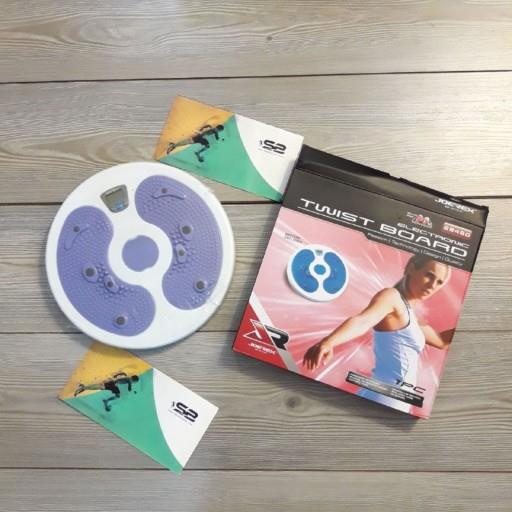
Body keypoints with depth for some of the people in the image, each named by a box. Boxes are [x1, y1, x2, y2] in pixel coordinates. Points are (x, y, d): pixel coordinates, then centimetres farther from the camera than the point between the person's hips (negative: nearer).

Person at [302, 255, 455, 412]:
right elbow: (362, 321, -32)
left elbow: (441, 340, 32)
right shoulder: (392, 296, -11)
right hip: (383, 398, -10)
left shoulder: (408, 313, 18)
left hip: (396, 403, 10)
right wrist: (327, 342, -50)